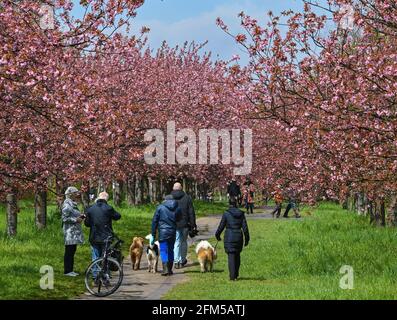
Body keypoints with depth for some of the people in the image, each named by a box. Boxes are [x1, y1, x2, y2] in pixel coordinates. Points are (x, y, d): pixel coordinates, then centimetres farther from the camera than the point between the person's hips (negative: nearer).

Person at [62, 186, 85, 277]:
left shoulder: (73, 204, 17)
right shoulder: (67, 205, -13)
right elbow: (65, 218, -18)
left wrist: (80, 217, 10)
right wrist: (76, 220, -18)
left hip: (75, 231, 10)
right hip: (70, 232, -10)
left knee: (72, 251, 11)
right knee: (69, 251, -6)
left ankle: (70, 270, 16)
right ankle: (67, 271, -3)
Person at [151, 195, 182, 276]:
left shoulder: (160, 207, -2)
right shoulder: (177, 209, 7)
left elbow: (154, 222, -3)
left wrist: (153, 235, 0)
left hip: (163, 233, -3)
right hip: (173, 232, 3)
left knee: (163, 250, -2)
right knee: (170, 250, 14)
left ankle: (165, 269, -16)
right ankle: (170, 270, 18)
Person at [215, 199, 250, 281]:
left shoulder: (226, 214, -8)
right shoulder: (241, 214, 2)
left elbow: (221, 226, -4)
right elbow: (245, 228, 0)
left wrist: (217, 235, 12)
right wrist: (247, 239, 7)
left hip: (229, 237, -4)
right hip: (239, 236, 4)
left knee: (231, 256, -1)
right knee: (237, 256, 18)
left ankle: (232, 276, -5)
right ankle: (236, 274, 26)